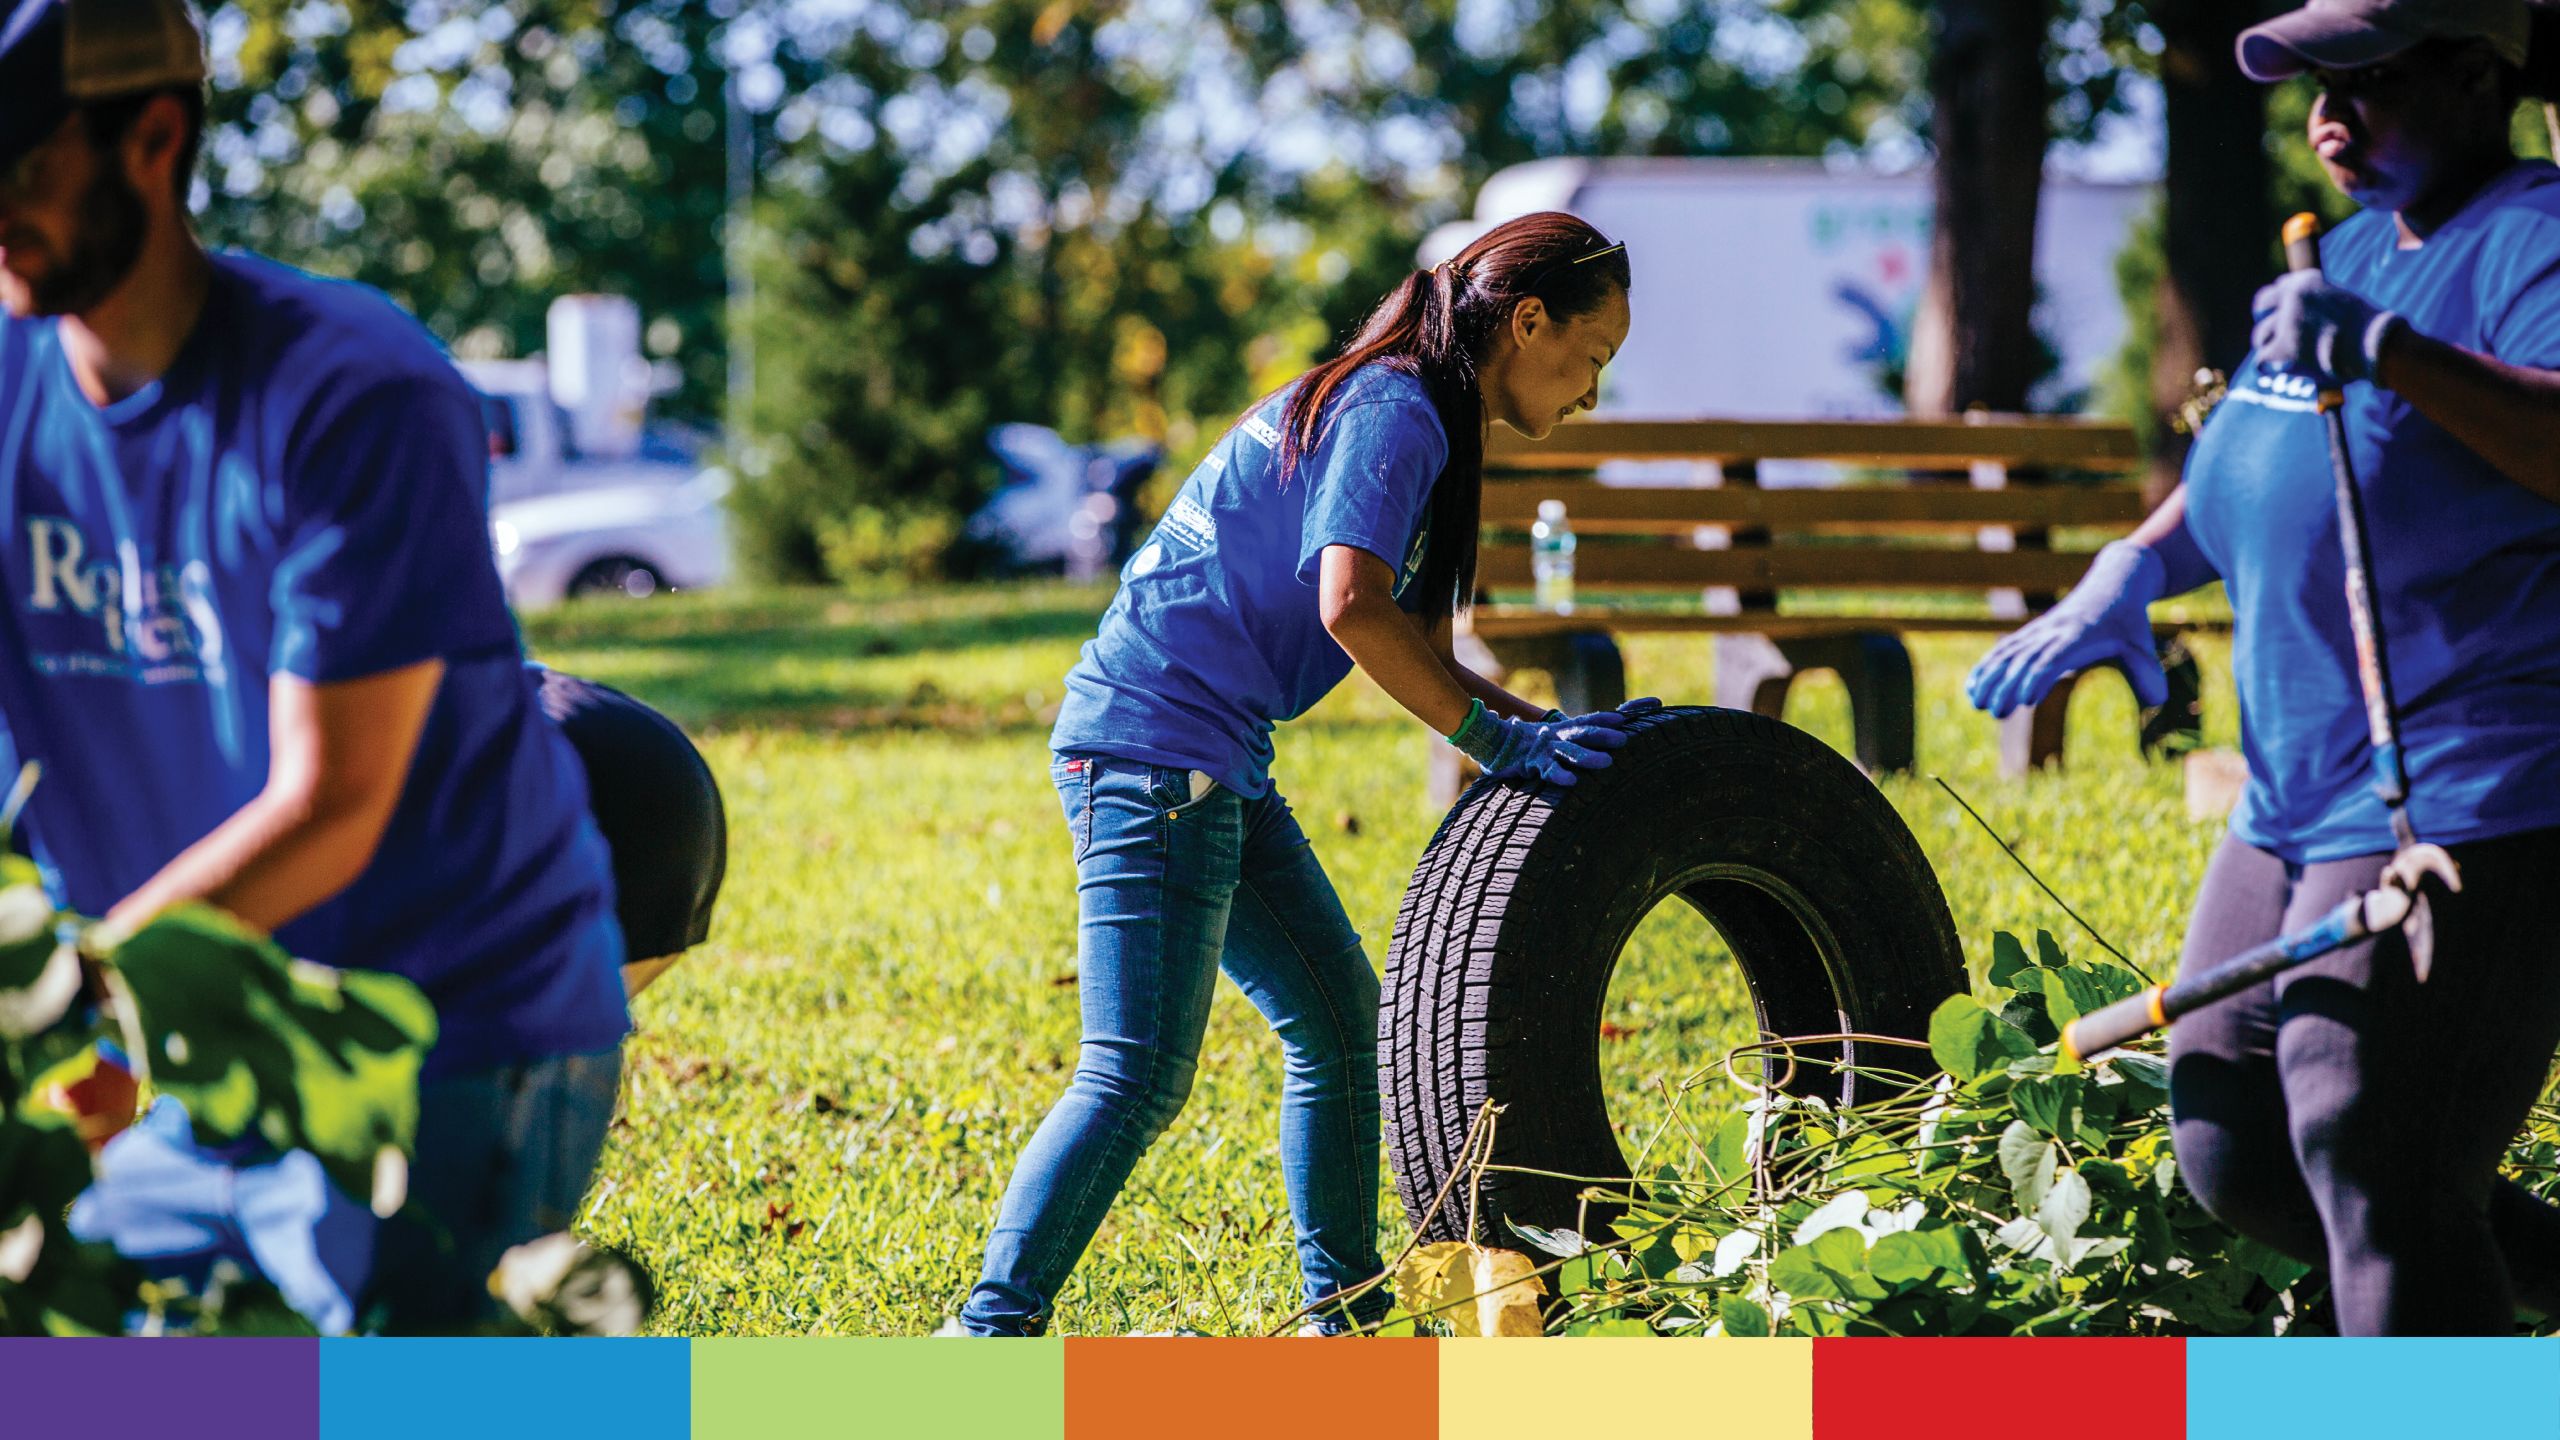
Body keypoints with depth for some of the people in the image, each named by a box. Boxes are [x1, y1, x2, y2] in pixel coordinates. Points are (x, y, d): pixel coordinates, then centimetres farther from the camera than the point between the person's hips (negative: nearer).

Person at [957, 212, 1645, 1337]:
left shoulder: (1419, 426, 19)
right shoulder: (1391, 411, -13)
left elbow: (1414, 655, 19)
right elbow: (1353, 610, -26)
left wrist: (1551, 726, 6)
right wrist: (1505, 742, -21)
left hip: (1217, 763, 11)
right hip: (1154, 747, -11)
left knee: (1339, 1018, 15)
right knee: (1139, 1076, -15)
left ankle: (1346, 1324, 23)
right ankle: (992, 1330, -16)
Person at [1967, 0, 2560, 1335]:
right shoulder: (2353, 252, 17)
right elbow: (2255, 461, 31)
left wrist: (2389, 352, -40)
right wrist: (2128, 574, 16)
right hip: (2298, 809, 10)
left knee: (2381, 1184, -15)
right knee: (2235, 1153, 11)